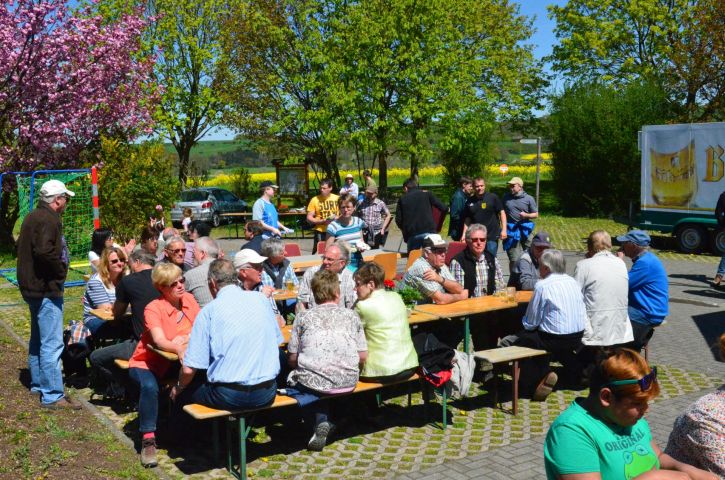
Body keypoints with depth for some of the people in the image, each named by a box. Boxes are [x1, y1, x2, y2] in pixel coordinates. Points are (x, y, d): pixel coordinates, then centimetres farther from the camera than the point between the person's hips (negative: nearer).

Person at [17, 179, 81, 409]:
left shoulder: (32, 217, 15)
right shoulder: (49, 220, -18)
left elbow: (23, 247, 22)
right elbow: (44, 252, -31)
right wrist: (61, 270, -16)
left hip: (33, 287, 11)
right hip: (47, 289, -11)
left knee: (38, 339, 20)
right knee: (52, 344, -8)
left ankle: (38, 384, 32)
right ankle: (52, 395, -6)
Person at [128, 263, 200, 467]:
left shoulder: (189, 300, -2)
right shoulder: (153, 309, -18)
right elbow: (159, 341, -33)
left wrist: (186, 338, -27)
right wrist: (179, 348, -53)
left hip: (175, 363, 5)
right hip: (147, 362, -4)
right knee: (150, 386, -36)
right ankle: (148, 440, -24)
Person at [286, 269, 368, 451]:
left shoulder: (303, 316, 3)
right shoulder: (351, 315, 8)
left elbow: (292, 358, 4)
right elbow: (363, 356, 8)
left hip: (313, 382, -4)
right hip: (348, 383, 4)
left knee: (291, 381, 26)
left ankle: (320, 420, 9)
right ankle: (325, 422, 17)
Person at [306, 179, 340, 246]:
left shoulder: (337, 199, 3)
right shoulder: (315, 200, -2)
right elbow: (309, 218, -1)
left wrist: (337, 219, -9)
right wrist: (322, 221, -15)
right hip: (320, 232, -2)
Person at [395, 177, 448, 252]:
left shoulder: (402, 199, 11)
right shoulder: (427, 194, 10)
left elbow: (398, 220, 6)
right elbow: (444, 208, 4)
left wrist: (404, 229, 24)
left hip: (412, 235, 0)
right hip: (429, 232, 0)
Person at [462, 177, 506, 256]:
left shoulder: (493, 197, -4)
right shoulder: (470, 201, 7)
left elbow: (502, 212, -3)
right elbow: (467, 219, 14)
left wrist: (504, 230, -10)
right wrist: (464, 234, 9)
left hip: (492, 236, -4)